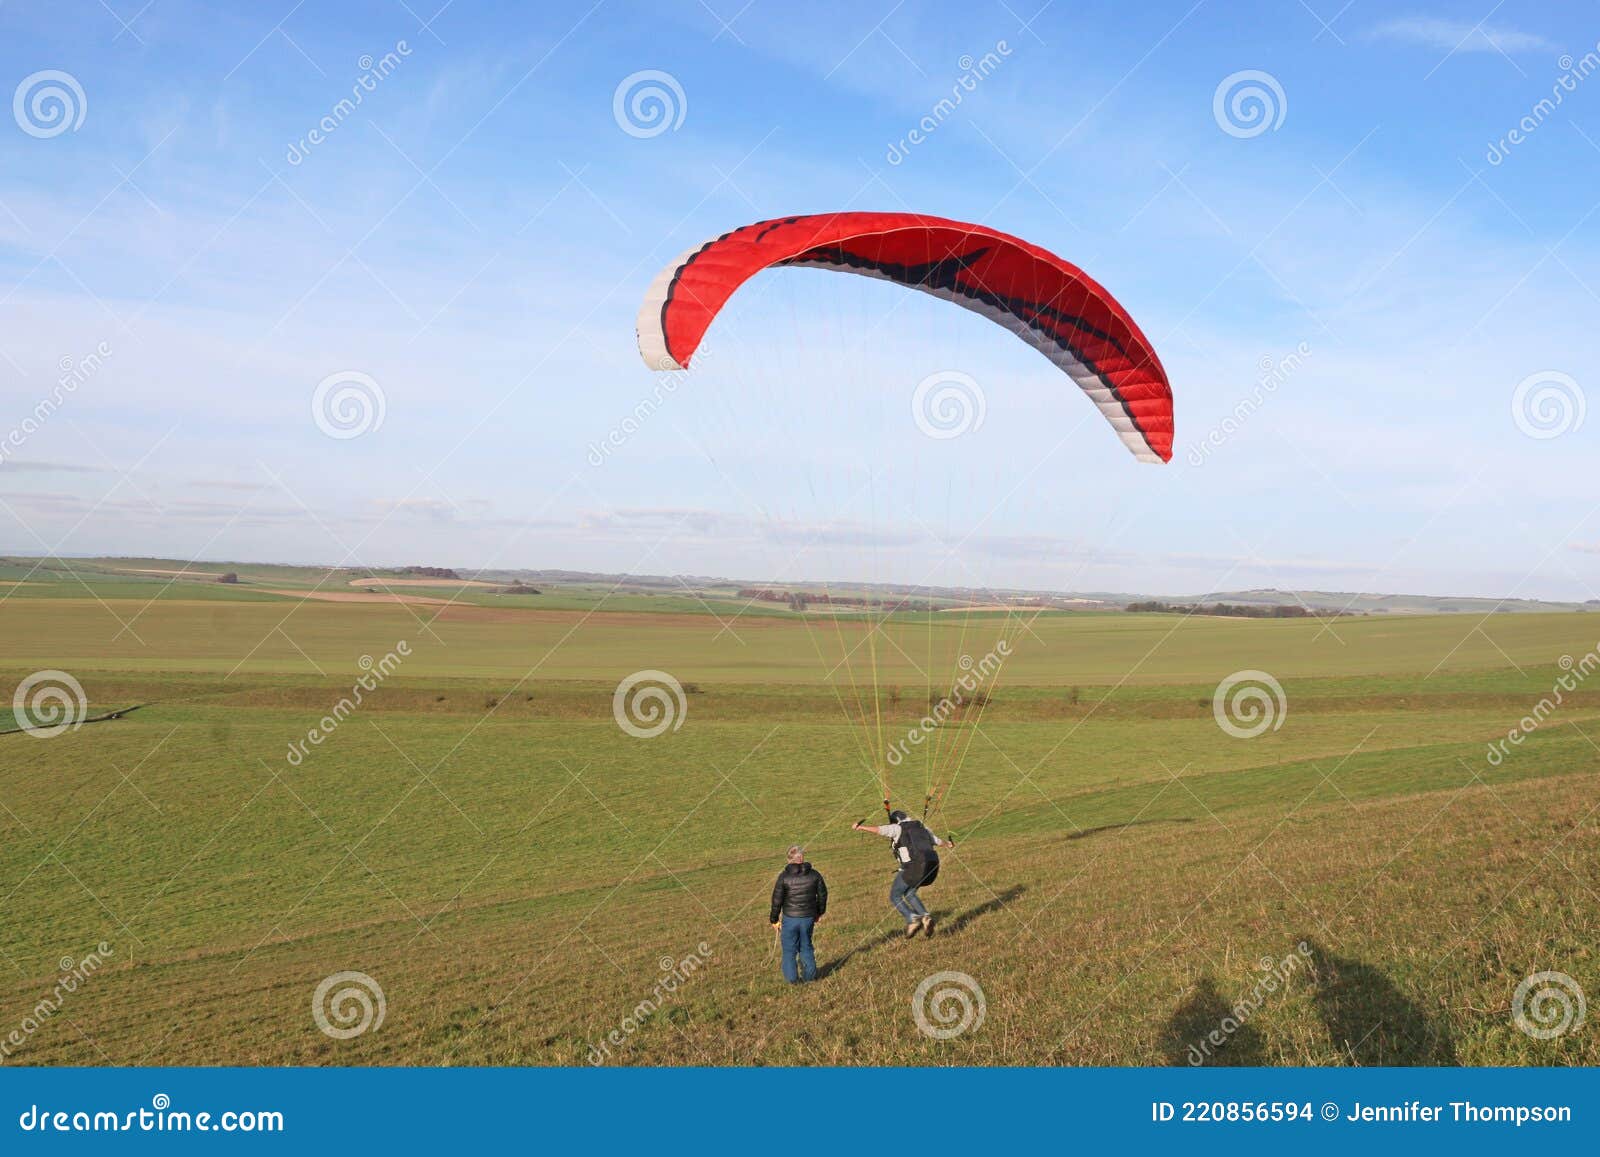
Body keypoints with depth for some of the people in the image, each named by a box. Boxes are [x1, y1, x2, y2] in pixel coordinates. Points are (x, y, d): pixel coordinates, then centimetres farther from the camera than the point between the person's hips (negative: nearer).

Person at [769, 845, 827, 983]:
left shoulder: (784, 876, -12)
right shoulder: (814, 874, -4)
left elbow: (777, 899, -9)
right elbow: (822, 894, 6)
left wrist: (774, 919, 2)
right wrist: (820, 912, 21)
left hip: (790, 918, -3)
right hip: (809, 917, 3)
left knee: (789, 949, 11)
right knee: (806, 946, 20)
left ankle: (792, 978, 13)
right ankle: (810, 975, 22)